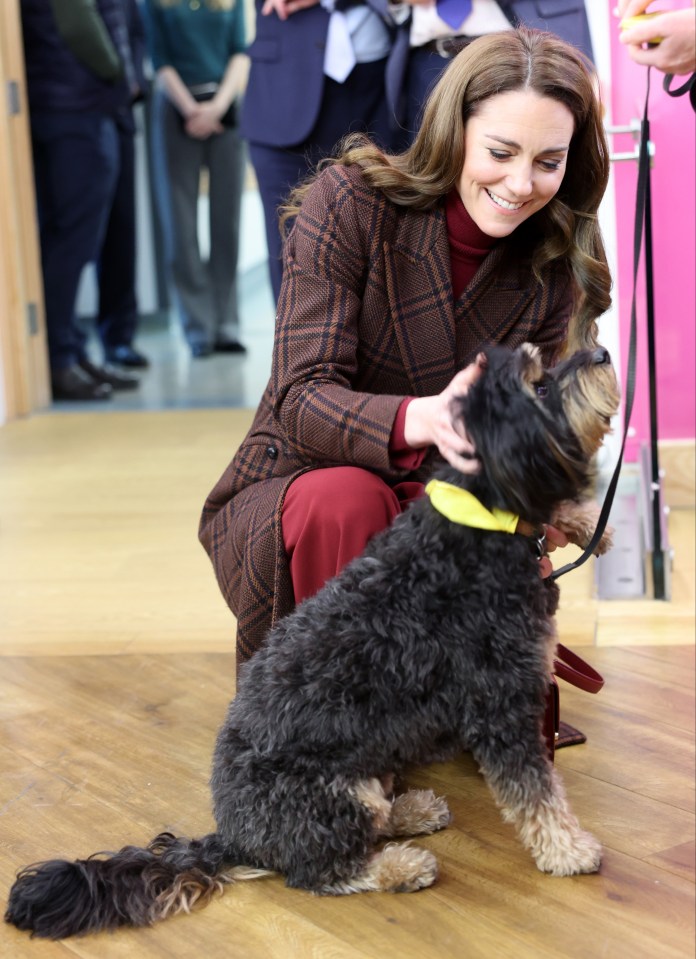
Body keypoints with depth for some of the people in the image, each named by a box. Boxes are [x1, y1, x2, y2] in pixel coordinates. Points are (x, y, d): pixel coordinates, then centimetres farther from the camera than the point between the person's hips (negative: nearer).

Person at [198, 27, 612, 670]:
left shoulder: (554, 268, -2)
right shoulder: (347, 204, -15)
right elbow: (303, 400, -23)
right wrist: (421, 420, -44)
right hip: (292, 492, -2)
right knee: (344, 498, -37)